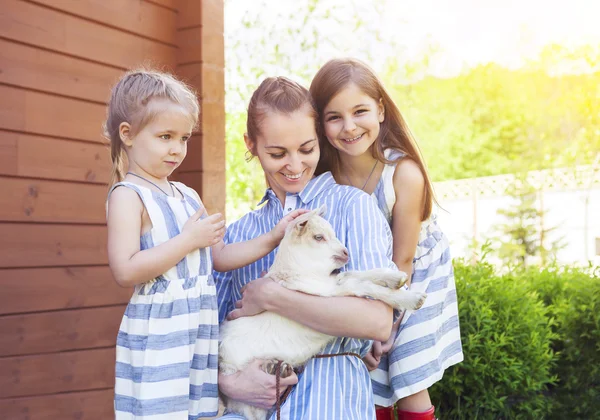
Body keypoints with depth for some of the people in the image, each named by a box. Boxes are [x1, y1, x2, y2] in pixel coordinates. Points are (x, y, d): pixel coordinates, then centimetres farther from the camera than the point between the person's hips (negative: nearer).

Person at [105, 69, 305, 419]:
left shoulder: (188, 195, 14)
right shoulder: (127, 194, -9)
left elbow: (219, 256, 18)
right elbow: (126, 271, -19)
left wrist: (273, 238, 8)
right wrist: (188, 240, -16)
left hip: (201, 329, 7)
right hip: (157, 335, -7)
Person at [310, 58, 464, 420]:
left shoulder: (404, 173, -28)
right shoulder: (323, 177, -20)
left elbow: (402, 259, -19)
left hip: (414, 279, -2)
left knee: (410, 388, 1)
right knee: (370, 389, 7)